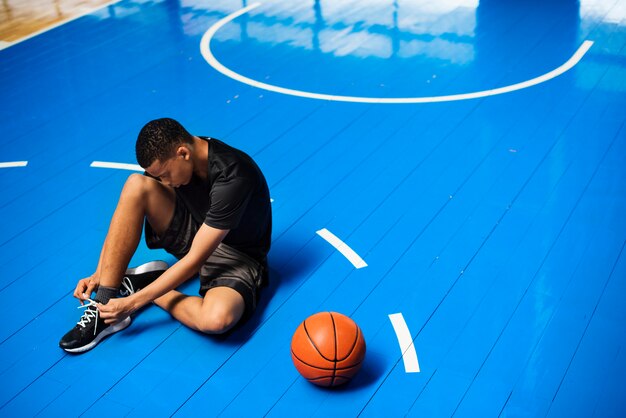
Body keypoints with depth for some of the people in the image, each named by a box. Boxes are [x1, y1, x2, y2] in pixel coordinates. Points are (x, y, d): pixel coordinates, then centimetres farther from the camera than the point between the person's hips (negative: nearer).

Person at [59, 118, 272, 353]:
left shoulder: (233, 178, -32)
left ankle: (142, 284, -11)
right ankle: (103, 304, -18)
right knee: (137, 185, -20)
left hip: (237, 256, -6)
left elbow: (195, 259, -31)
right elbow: (126, 217, -3)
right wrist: (98, 275, -11)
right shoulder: (166, 158, -11)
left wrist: (133, 302, -28)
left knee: (216, 319, -41)